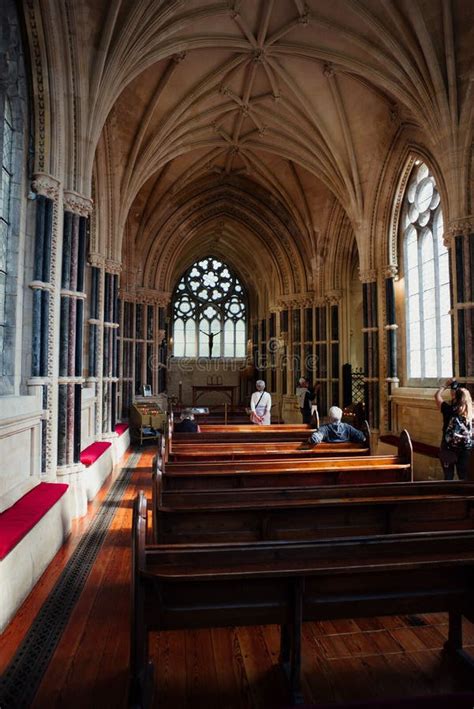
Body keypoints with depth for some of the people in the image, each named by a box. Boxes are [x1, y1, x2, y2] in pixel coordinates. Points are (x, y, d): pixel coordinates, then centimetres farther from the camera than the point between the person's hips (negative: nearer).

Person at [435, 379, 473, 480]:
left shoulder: (449, 410, -14)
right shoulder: (470, 412, -5)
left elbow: (437, 396, 0)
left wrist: (445, 385, 11)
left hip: (448, 450, -3)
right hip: (466, 450, 3)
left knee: (448, 477, 9)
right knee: (464, 477, 13)